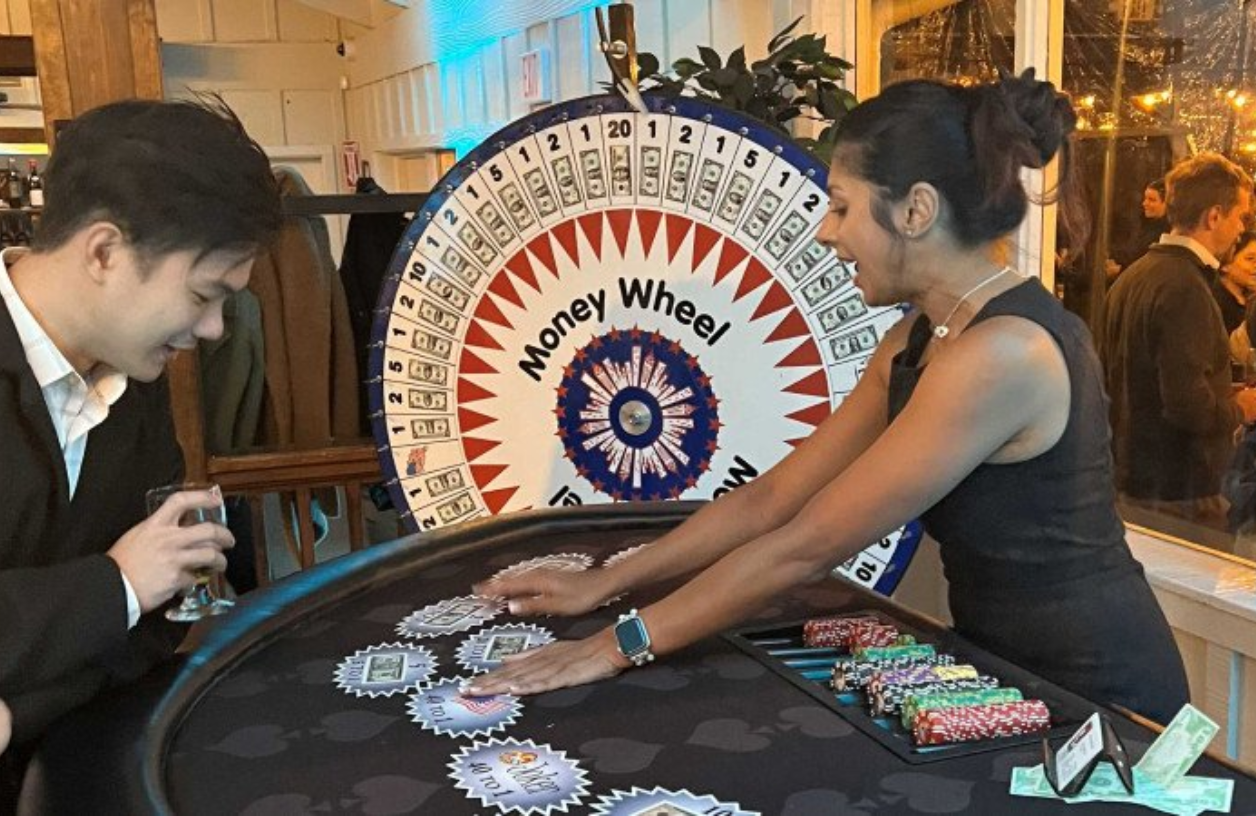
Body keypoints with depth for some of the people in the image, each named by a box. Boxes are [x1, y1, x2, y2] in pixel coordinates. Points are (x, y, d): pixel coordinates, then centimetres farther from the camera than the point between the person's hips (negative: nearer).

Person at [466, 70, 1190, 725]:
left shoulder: (1001, 351, -25)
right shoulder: (915, 343, 3)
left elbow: (806, 546, -24)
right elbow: (773, 497, 3)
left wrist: (622, 644, -16)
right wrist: (603, 584, 2)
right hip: (1006, 671, 7)